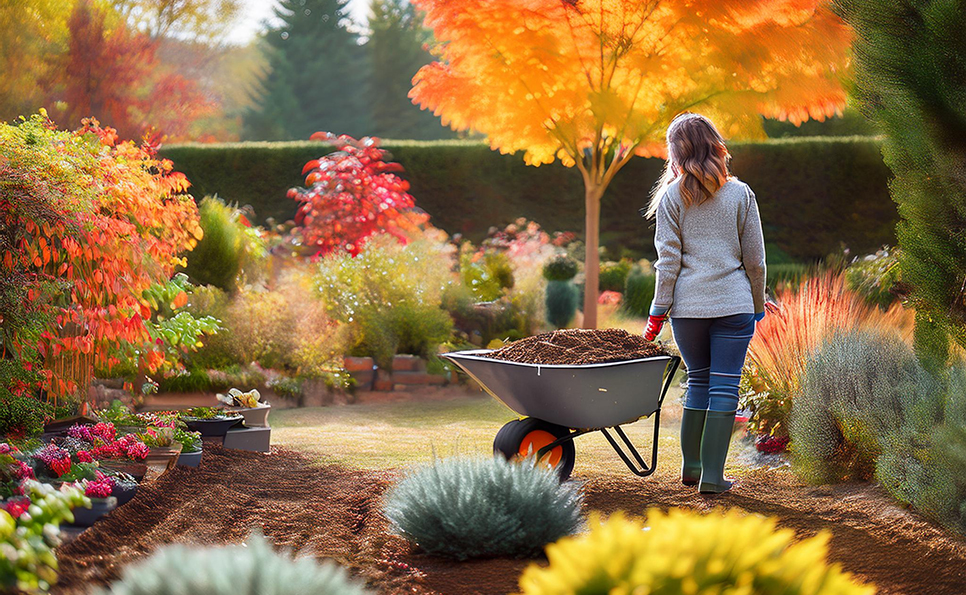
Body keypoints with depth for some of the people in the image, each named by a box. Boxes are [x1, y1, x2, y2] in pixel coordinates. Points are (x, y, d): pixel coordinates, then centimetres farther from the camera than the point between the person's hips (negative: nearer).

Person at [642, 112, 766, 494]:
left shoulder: (672, 196, -1)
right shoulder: (740, 194, 1)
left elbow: (668, 260, -3)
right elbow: (754, 258, 3)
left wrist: (658, 312, 2)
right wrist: (758, 305, 14)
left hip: (688, 305, 1)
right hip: (734, 304, -1)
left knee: (698, 382, 16)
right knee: (724, 387, 0)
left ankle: (691, 467, 20)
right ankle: (712, 476, -2)